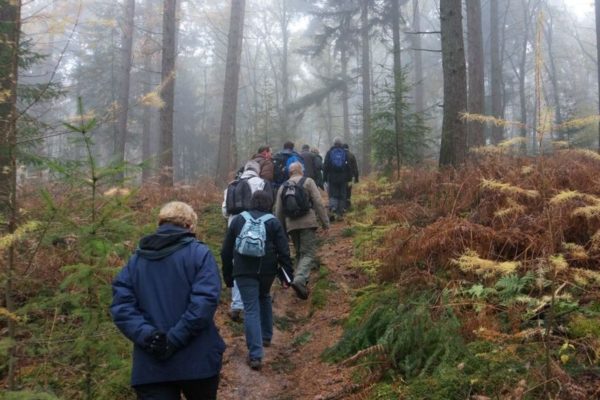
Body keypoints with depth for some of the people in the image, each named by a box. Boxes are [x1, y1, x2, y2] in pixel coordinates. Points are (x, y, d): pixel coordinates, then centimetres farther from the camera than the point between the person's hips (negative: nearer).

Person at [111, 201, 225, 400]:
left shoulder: (136, 259, 9)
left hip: (150, 366, 3)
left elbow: (121, 305, -3)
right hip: (197, 361, -2)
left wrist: (147, 336, -13)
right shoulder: (199, 252, -4)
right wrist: (174, 339, -18)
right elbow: (205, 301, -18)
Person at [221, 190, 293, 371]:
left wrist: (227, 274, 17)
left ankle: (255, 355, -12)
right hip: (267, 270, 1)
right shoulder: (274, 222, 2)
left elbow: (226, 251, 10)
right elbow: (283, 251, -3)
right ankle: (266, 337, 38)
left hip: (244, 272, -1)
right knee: (264, 298, 29)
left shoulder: (238, 220, 7)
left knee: (251, 310, -4)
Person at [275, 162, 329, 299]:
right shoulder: (308, 182, 4)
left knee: (299, 253, 18)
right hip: (307, 222, -4)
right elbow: (318, 203, -4)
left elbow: (278, 212, 18)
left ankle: (300, 281, 16)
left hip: (291, 225, 5)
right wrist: (325, 222, 0)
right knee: (309, 253, -7)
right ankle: (300, 279, -27)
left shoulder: (283, 187, 17)